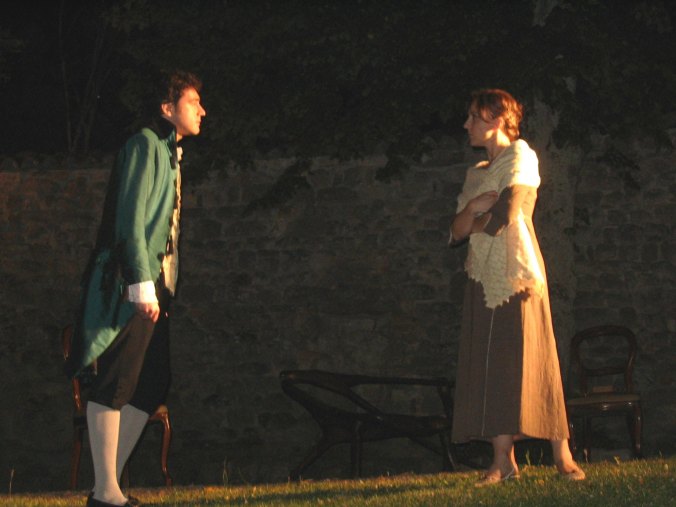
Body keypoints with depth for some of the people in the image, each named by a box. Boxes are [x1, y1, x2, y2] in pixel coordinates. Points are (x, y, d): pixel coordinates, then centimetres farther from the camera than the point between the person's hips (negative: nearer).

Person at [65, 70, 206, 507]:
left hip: (157, 287, 10)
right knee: (115, 385, -8)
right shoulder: (145, 145, -5)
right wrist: (142, 283, -20)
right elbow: (131, 218, -14)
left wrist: (164, 288, 16)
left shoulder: (171, 155, 22)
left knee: (151, 388, 6)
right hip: (132, 286, -9)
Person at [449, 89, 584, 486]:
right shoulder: (476, 174, 20)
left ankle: (563, 456, -8)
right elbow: (457, 233, 11)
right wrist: (474, 207, -7)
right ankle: (504, 461, -1)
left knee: (532, 361, -10)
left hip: (517, 273, -7)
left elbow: (503, 215, -13)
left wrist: (474, 224, 5)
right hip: (484, 276, 7)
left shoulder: (520, 156, -1)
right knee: (490, 368, -1)